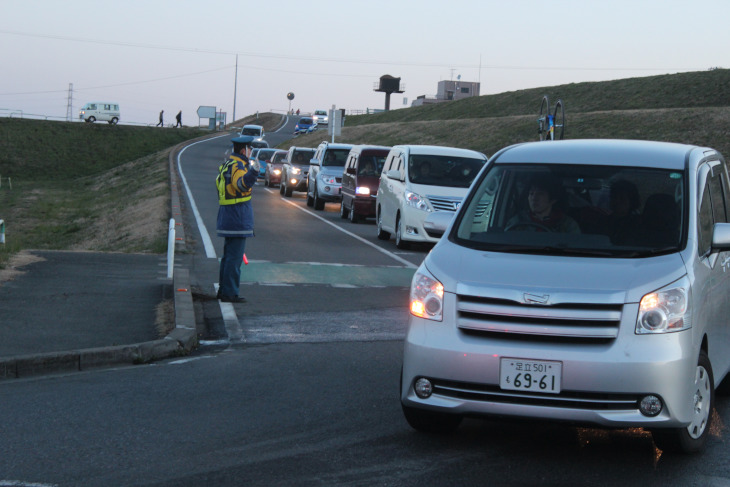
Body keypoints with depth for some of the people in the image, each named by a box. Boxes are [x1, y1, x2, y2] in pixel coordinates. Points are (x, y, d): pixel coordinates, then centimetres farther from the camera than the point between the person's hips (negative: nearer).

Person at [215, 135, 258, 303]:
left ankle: (223, 289, 21)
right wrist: (253, 172, -57)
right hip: (238, 217, -10)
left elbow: (219, 182, 33)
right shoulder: (237, 166, -16)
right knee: (234, 257, -7)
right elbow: (242, 184, -39)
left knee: (228, 255, 16)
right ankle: (229, 293, -6)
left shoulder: (227, 164, 15)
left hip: (227, 217, 10)